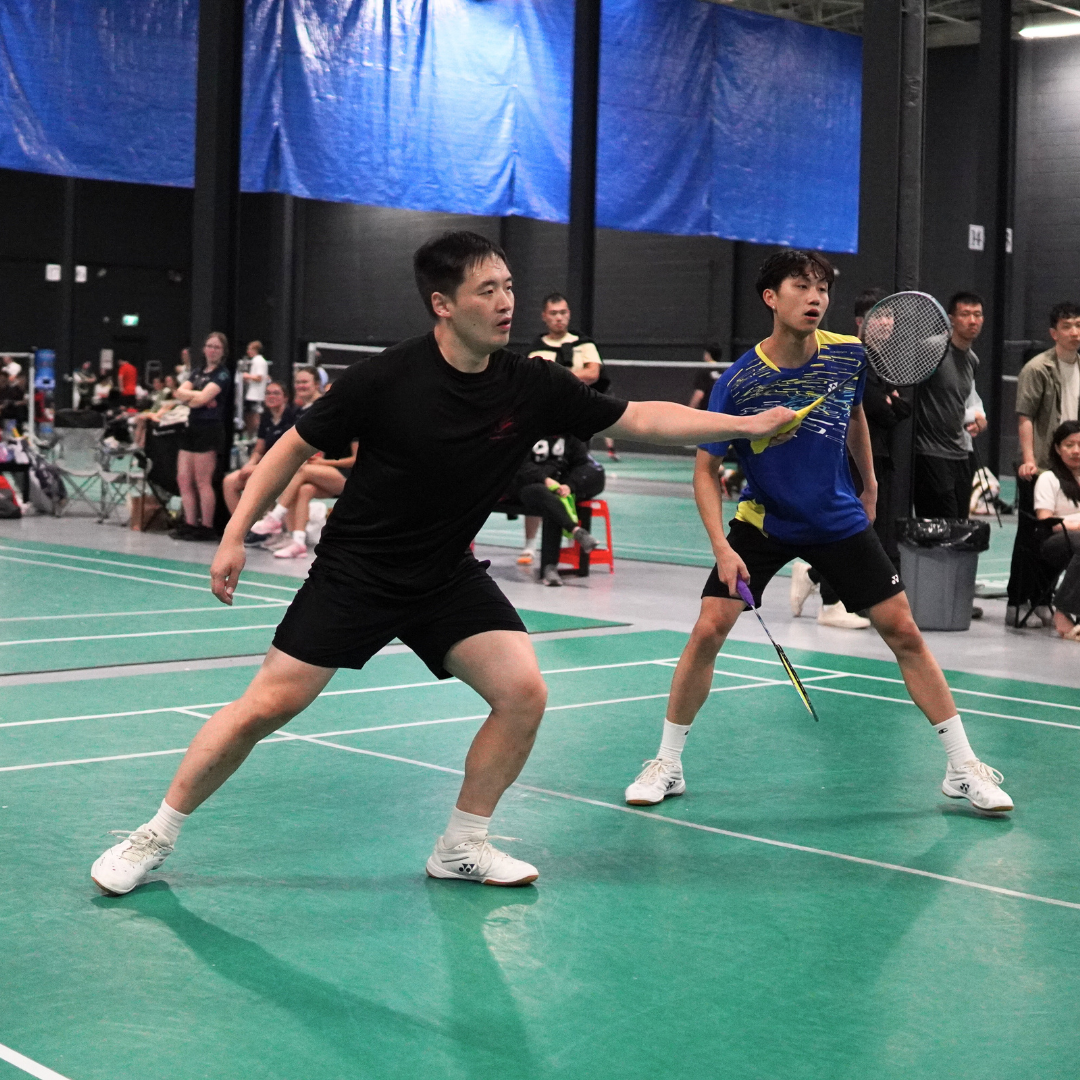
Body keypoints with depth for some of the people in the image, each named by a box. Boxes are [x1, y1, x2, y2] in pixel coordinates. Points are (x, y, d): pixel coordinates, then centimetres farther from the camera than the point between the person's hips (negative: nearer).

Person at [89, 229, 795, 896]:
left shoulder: (532, 388, -10)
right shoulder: (386, 379, -19)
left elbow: (640, 419, -5)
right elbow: (297, 445, -7)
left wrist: (749, 424, -12)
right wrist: (235, 536, -8)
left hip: (447, 578, 4)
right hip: (354, 573, -4)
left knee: (523, 692, -11)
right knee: (266, 707, -7)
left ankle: (463, 846, 9)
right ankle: (156, 837, 12)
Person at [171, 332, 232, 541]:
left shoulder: (222, 374, -4)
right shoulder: (197, 373, 18)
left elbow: (203, 398, -16)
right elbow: (180, 393, 3)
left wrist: (188, 397, 0)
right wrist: (198, 396, -11)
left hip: (210, 429, -8)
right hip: (192, 427, 8)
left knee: (202, 481, -6)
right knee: (183, 479, 4)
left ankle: (206, 527, 0)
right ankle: (190, 523, 9)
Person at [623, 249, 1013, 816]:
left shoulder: (849, 355, -11)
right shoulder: (738, 382, -20)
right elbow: (706, 470, -12)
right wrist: (721, 546, -23)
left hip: (841, 522, 2)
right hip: (762, 522, -2)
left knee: (903, 631, 0)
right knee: (708, 629, -13)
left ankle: (964, 767, 11)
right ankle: (666, 764, 4)